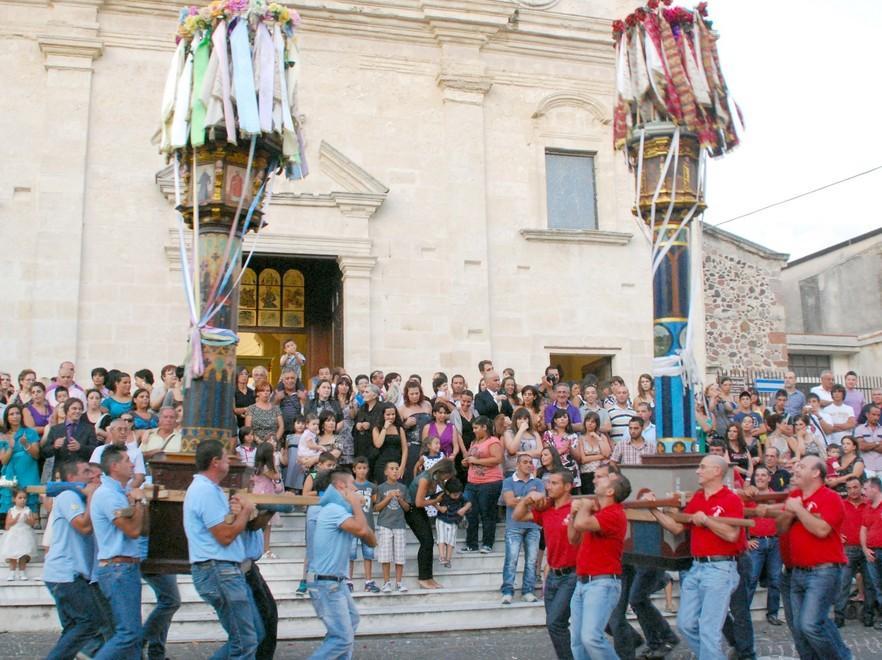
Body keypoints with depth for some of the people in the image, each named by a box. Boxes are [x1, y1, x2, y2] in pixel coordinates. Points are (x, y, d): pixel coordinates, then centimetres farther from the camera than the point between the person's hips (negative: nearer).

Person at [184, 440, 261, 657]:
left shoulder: (208, 488, 17)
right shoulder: (206, 491, -16)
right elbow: (225, 536, -19)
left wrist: (236, 513, 0)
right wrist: (246, 510, -5)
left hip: (227, 570, 11)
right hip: (218, 571, -11)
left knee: (255, 634, 15)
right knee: (245, 643, -5)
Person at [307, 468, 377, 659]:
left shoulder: (342, 511, 14)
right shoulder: (333, 509, -17)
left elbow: (371, 541, 11)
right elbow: (361, 529, -31)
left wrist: (356, 507, 1)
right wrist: (356, 504, -13)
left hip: (336, 582, 11)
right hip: (325, 584, -11)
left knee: (351, 621, 25)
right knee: (343, 638, -12)